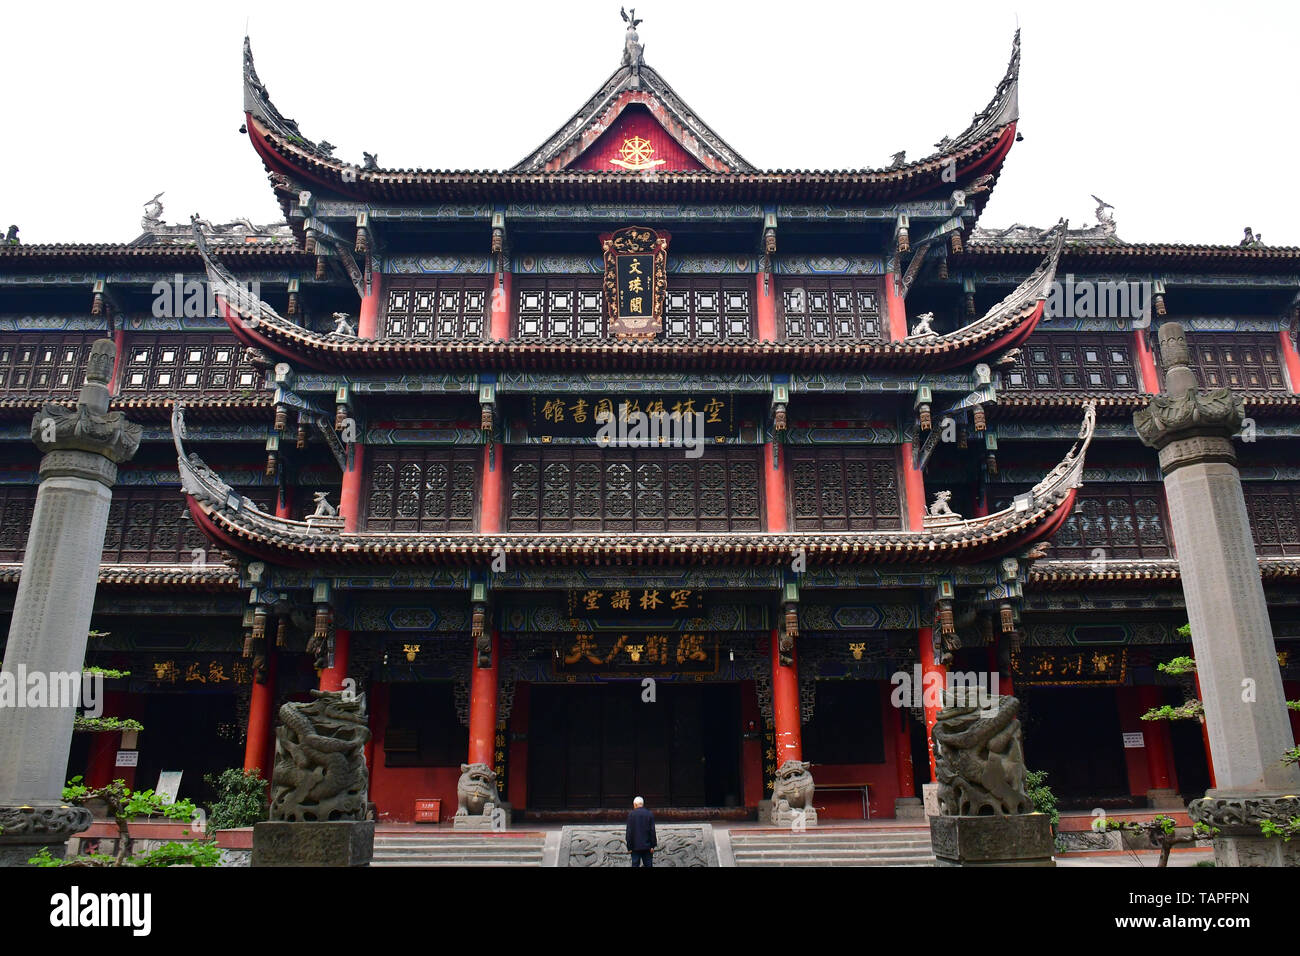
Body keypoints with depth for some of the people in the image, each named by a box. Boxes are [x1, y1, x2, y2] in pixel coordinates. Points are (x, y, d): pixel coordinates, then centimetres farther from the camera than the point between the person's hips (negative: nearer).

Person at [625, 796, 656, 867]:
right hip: (647, 846, 1)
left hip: (636, 846, -1)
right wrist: (652, 846, 3)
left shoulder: (631, 814, -6)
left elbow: (629, 832, -6)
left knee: (635, 864, 5)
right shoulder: (649, 814, -1)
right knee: (648, 864, 7)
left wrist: (629, 847, 0)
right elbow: (652, 831, -2)